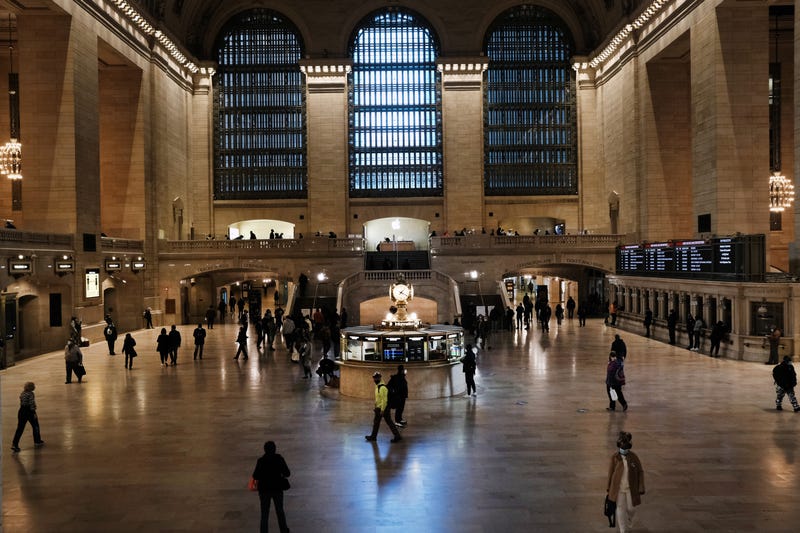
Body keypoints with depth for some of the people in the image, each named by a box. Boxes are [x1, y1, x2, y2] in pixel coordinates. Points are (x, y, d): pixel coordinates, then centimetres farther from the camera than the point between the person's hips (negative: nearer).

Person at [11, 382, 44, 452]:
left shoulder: (22, 394, 5)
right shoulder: (31, 394, -16)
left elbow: (21, 403, 12)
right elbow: (32, 404, -19)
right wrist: (34, 413, -14)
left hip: (22, 411, 6)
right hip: (29, 412, -6)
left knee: (20, 428, 5)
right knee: (35, 426, 13)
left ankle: (14, 444, -3)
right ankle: (37, 441, 24)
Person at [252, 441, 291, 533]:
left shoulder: (261, 461, -13)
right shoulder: (279, 459, -10)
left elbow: (255, 477, -12)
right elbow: (287, 473, -7)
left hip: (265, 489, -2)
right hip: (277, 488, 2)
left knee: (264, 514, 8)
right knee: (280, 511, 21)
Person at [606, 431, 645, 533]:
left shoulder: (634, 457, -10)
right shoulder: (615, 457, -10)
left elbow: (640, 472, -1)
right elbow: (610, 473, -2)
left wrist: (641, 488, -3)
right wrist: (608, 489, 3)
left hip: (631, 487, 1)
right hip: (618, 487, -1)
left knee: (630, 508, 13)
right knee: (620, 508, 3)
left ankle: (629, 523, 46)